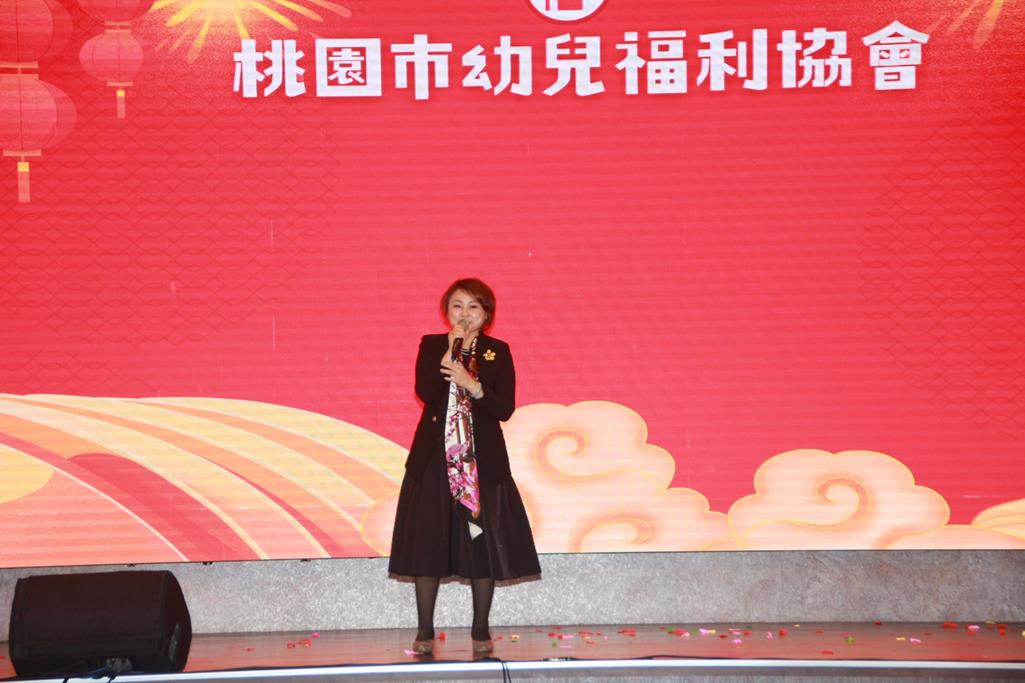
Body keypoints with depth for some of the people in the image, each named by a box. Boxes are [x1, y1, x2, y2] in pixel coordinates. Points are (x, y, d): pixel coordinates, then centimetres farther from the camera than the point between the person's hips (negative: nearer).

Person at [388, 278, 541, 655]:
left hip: (482, 459, 0)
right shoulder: (431, 345, 4)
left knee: (482, 541, 2)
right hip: (434, 457, 0)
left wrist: (473, 386, -18)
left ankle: (481, 630, 13)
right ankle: (424, 631, 10)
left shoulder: (497, 352, 4)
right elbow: (424, 391, -14)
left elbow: (505, 408, -5)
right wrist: (454, 348, -15)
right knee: (428, 541, 1)